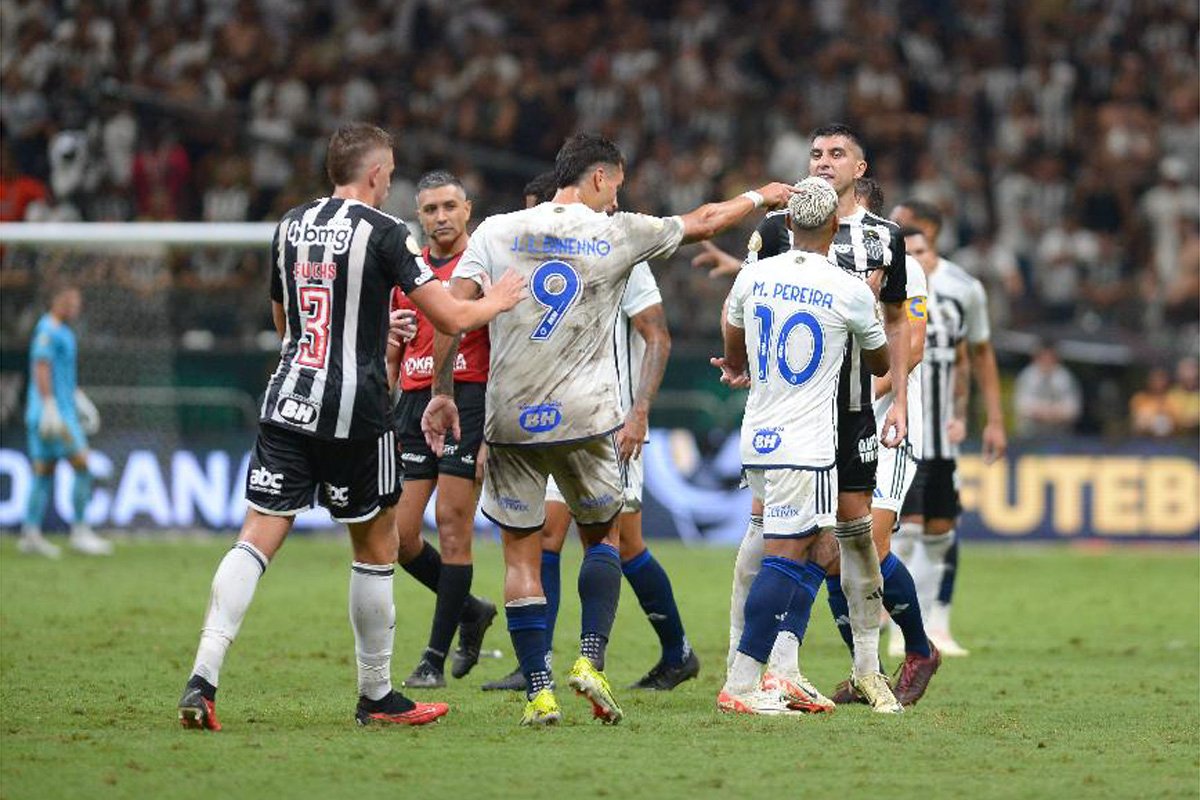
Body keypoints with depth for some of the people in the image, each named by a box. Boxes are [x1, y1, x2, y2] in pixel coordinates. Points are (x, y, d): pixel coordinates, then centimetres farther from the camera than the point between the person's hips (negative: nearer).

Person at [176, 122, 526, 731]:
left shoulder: (290, 225, 11)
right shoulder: (383, 232, -6)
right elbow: (450, 318, -8)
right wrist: (496, 301, 13)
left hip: (286, 403, 5)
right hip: (354, 413, -5)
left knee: (257, 540, 0)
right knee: (376, 548, 10)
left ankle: (202, 678, -16)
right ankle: (376, 697, 18)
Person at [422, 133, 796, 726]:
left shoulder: (495, 232, 3)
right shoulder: (617, 234, 1)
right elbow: (702, 223, 16)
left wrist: (441, 392, 1)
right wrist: (759, 197, 33)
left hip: (511, 420, 1)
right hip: (586, 418, 0)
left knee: (521, 556, 6)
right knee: (602, 535, 20)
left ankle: (538, 693, -1)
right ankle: (590, 660, 3)